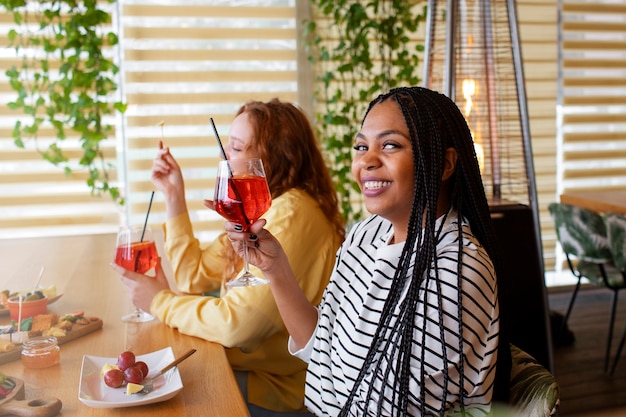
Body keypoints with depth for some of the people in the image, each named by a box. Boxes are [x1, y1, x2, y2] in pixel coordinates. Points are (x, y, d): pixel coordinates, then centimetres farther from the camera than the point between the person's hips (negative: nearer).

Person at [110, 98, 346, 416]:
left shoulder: (290, 215, -23)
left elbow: (239, 323, -28)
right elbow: (193, 277, 7)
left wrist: (161, 303, -13)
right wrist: (174, 196, 2)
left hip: (279, 389, -8)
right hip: (247, 364, 8)